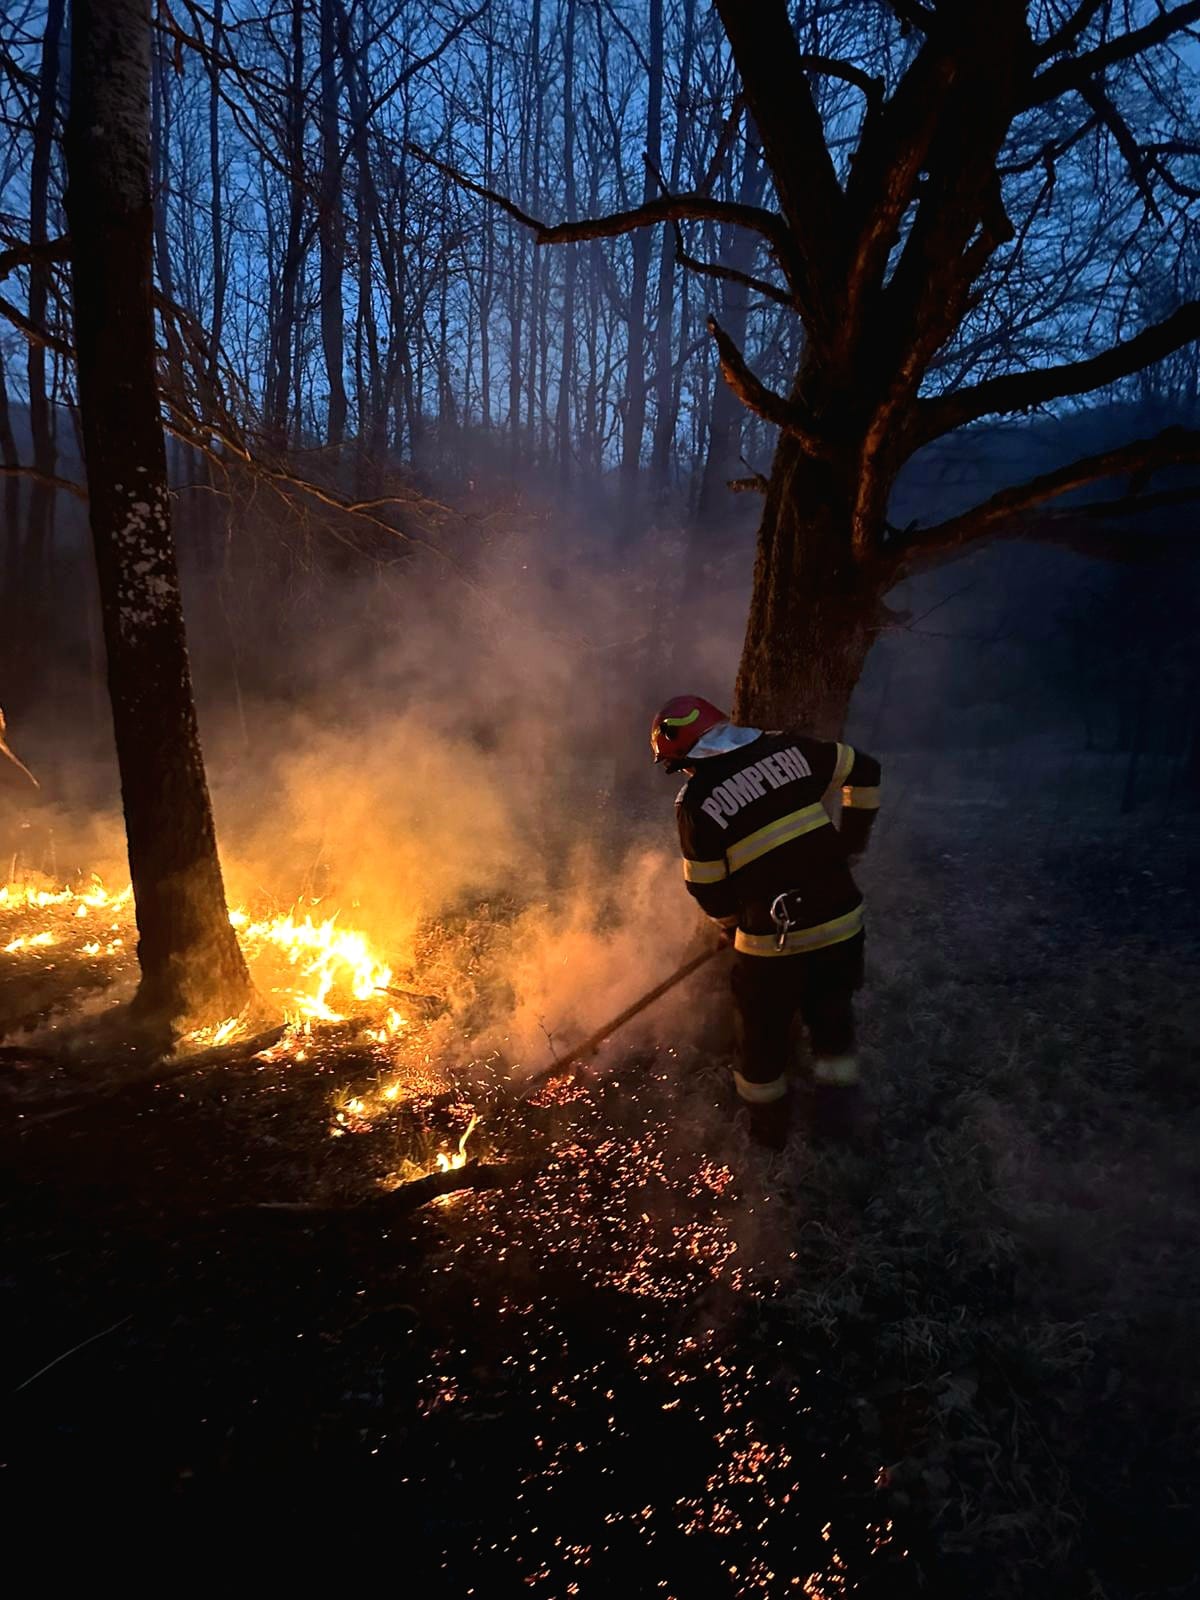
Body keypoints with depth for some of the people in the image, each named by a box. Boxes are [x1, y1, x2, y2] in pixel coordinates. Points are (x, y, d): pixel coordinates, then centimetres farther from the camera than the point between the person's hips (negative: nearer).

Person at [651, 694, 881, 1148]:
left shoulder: (695, 802, -11)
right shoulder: (788, 749, -2)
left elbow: (709, 890, -3)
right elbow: (865, 773, 10)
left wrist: (734, 926, 17)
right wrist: (851, 841, 20)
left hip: (771, 941, -3)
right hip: (841, 922, 3)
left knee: (763, 1030, 20)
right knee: (831, 1011, 26)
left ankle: (768, 1126, 38)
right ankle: (838, 1107, 33)